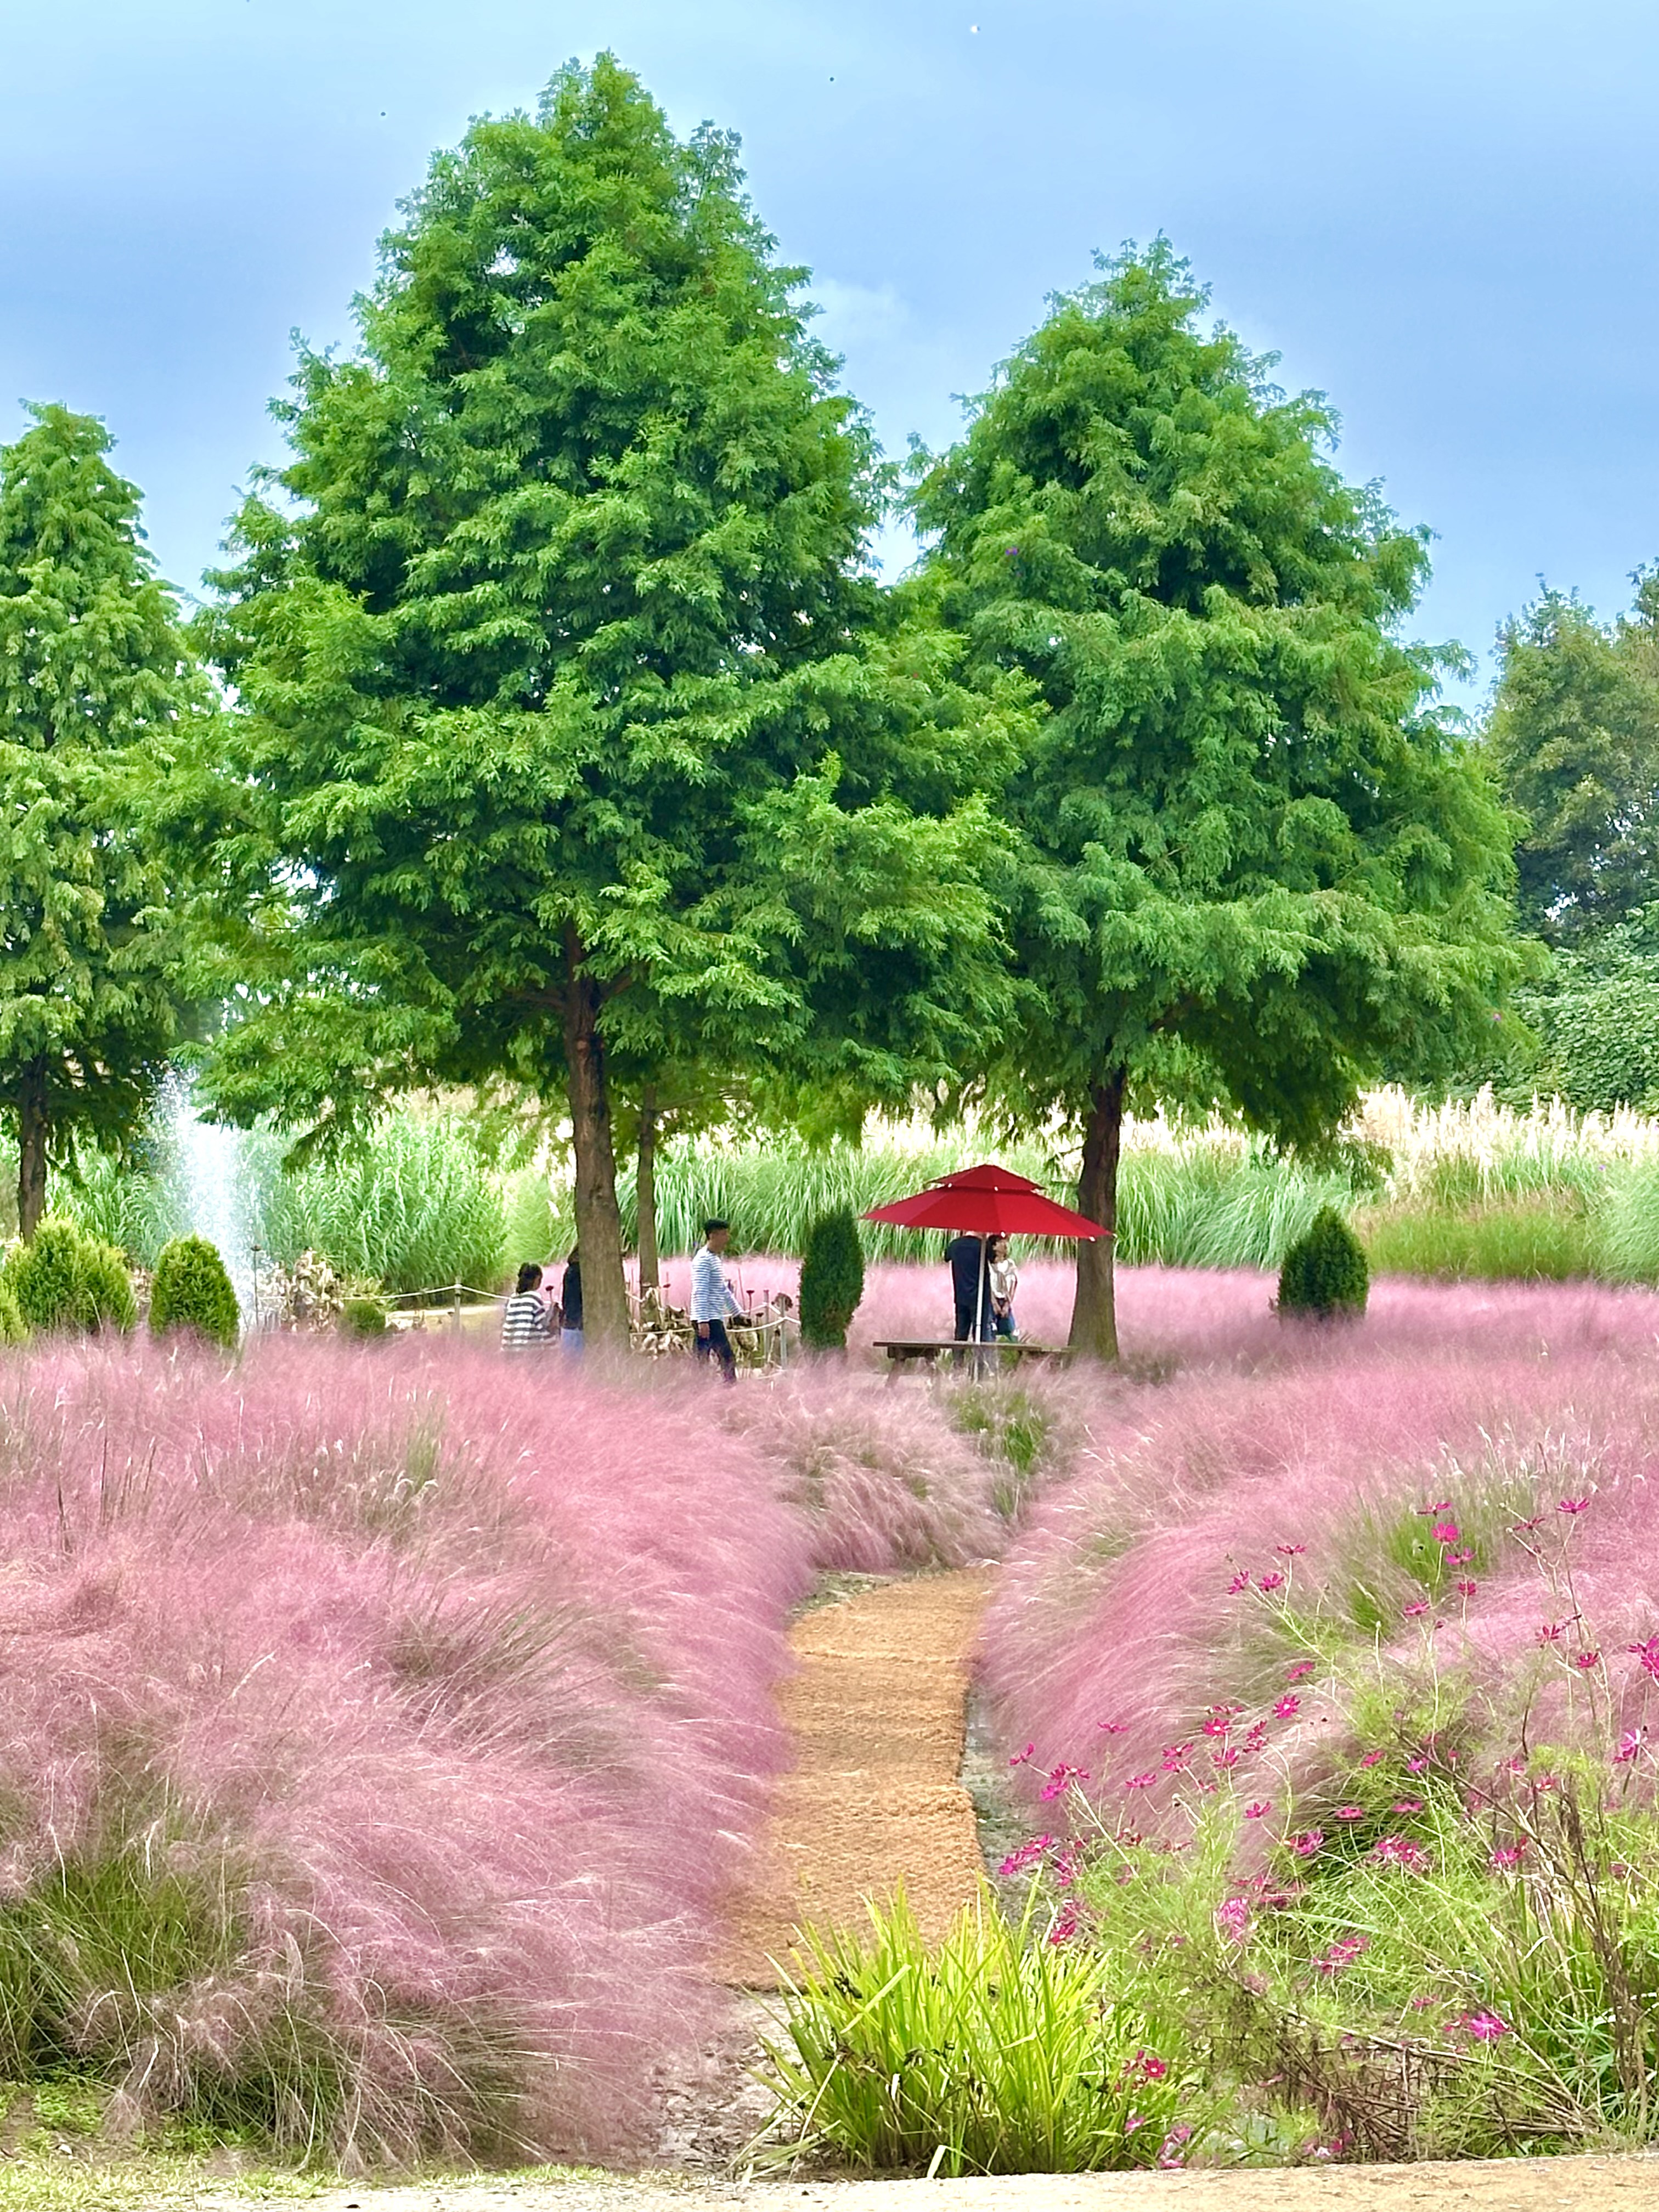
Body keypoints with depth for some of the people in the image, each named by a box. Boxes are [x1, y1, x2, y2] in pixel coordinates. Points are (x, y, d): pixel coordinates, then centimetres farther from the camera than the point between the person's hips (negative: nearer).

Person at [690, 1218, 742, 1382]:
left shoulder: (715, 1259, 20)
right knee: (727, 1358, -12)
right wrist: (703, 1320, -24)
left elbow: (724, 1291, 27)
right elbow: (700, 1293, -18)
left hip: (715, 1318, 10)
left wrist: (738, 1312, 28)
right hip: (709, 1319, -10)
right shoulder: (703, 1259, -11)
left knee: (701, 1361, 8)